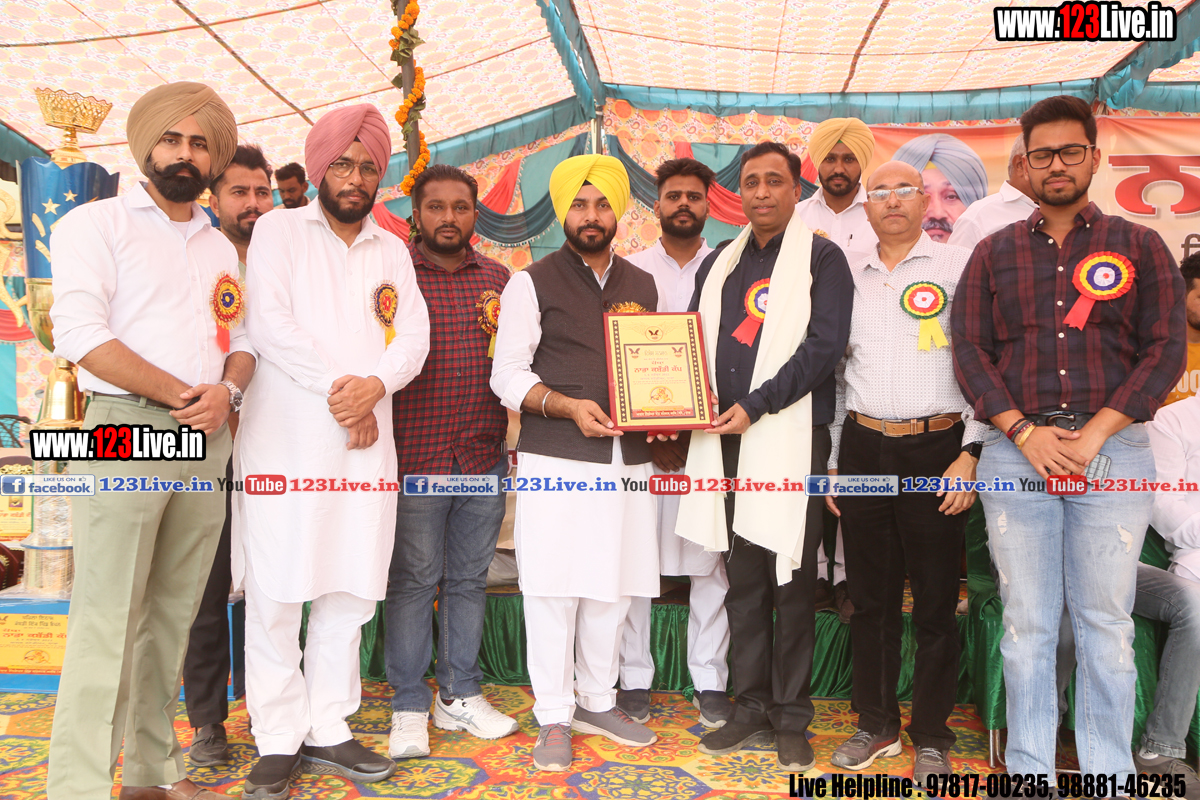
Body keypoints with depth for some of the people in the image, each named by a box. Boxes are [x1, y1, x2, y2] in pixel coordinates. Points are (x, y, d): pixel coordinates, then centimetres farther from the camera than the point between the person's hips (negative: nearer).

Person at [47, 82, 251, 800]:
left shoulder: (221, 248, 21)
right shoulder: (98, 224, 4)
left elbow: (241, 343, 17)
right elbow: (82, 335, -9)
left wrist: (226, 391, -6)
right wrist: (182, 395, -10)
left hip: (206, 442, 5)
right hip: (127, 430, -5)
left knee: (173, 613, 9)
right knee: (108, 619, -7)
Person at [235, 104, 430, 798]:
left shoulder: (392, 250, 17)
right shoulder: (280, 229, 6)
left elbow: (414, 336, 7)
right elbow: (270, 324, -7)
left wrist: (374, 385, -12)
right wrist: (337, 390, -11)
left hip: (366, 440, 4)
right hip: (287, 436, -3)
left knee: (350, 591, 6)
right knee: (277, 591, -1)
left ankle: (328, 730, 18)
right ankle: (278, 741, 11)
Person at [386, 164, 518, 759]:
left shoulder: (497, 278, 11)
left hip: (485, 457, 4)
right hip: (416, 457, -4)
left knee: (469, 577, 13)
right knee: (414, 580, 5)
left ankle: (459, 695, 28)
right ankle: (409, 708, 19)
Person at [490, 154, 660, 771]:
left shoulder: (642, 285, 15)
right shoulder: (533, 283, 1)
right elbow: (507, 376, -4)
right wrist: (567, 406, -19)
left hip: (628, 458, 4)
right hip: (556, 459, -4)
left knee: (612, 587, 10)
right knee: (554, 589, 0)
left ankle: (597, 703, 28)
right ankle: (553, 717, 16)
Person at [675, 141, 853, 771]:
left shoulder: (821, 258, 1)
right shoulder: (717, 265, 17)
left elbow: (825, 344, -11)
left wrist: (754, 405, -16)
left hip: (791, 436, -5)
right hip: (726, 440, 5)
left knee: (791, 581, 3)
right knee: (743, 578, 10)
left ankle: (791, 719, 16)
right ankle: (751, 708, 23)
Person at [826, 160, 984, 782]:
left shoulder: (960, 266, 2)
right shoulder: (849, 279, 13)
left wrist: (970, 453, -9)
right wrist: (833, 462, 12)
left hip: (936, 447, -3)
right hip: (862, 449, 4)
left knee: (936, 602, 4)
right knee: (870, 597, 10)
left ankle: (931, 737, 20)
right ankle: (876, 725, 26)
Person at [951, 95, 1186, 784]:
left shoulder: (1140, 247, 10)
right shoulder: (994, 253, 12)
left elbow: (1166, 350, 2)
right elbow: (970, 350, 5)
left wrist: (1094, 435, -10)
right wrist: (1024, 432, -8)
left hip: (1113, 450, 0)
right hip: (1015, 453, 1)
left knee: (1106, 622, 3)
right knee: (1027, 623, 5)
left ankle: (1109, 773, 18)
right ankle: (1029, 771, 17)